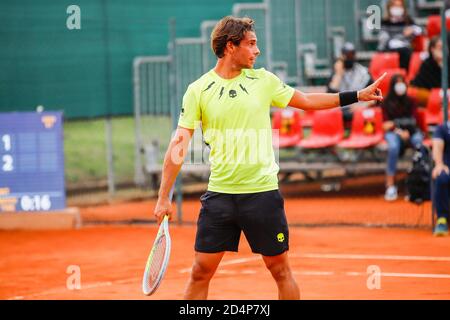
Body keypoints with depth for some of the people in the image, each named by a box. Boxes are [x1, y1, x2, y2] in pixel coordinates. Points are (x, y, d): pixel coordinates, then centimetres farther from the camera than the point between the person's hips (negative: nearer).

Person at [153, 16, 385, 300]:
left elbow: (308, 101, 18)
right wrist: (164, 197, -8)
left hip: (263, 192, 1)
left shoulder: (263, 80, 5)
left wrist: (358, 95, 14)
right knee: (201, 272, -1)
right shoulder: (198, 90, -2)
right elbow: (179, 146, -3)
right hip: (219, 193, -1)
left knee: (280, 269, 5)